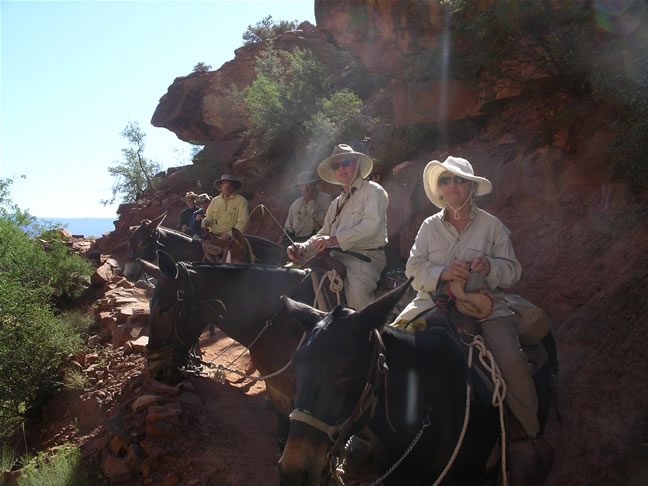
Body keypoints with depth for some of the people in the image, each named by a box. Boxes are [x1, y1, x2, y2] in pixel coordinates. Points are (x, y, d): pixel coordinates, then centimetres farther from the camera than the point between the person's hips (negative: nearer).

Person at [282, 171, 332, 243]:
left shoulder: (326, 198, 4)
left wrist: (310, 202, -8)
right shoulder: (296, 204, 20)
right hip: (295, 239, 4)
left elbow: (324, 222, -11)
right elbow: (288, 227, 23)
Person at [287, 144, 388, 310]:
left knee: (355, 287, -35)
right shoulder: (337, 202, 26)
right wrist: (303, 248, 0)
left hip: (366, 257, -6)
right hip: (336, 258, 7)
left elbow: (372, 226, -12)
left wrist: (335, 239, -21)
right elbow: (324, 233, 22)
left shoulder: (373, 191, 4)